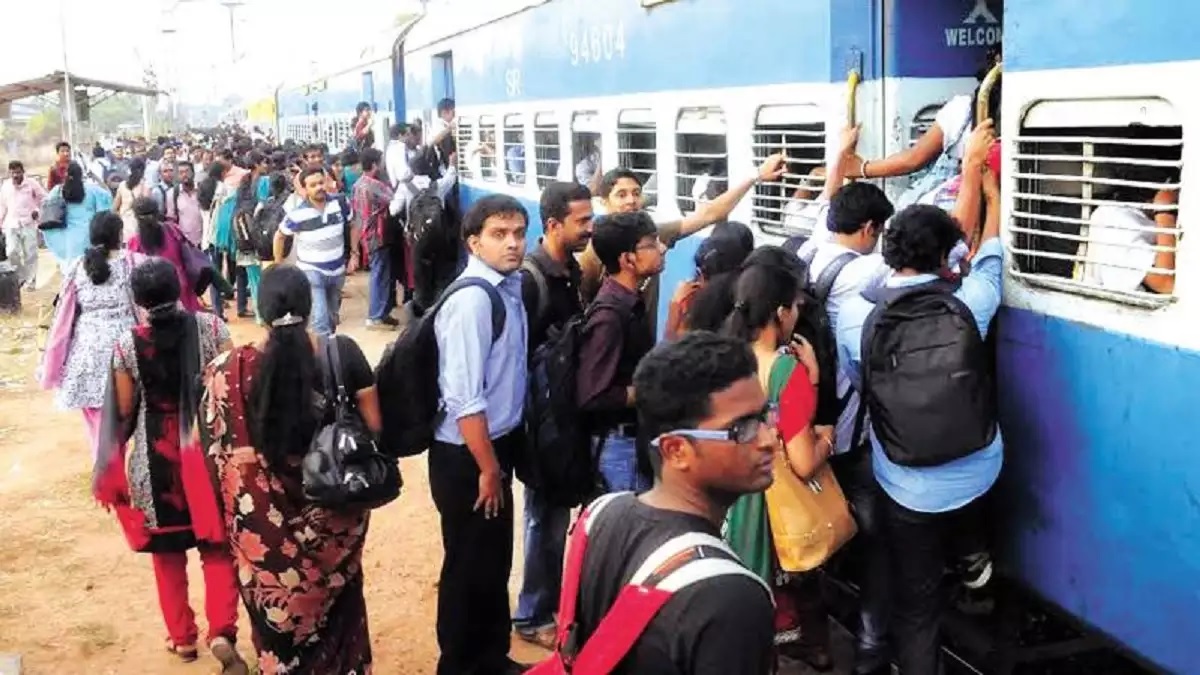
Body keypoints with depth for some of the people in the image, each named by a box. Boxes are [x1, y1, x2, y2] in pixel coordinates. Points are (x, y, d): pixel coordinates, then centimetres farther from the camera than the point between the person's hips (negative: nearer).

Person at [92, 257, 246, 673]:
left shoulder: (128, 345, -10)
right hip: (208, 450, 0)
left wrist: (116, 456, 14)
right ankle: (222, 631, -2)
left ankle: (182, 637, 26)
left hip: (155, 457, 0)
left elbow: (124, 412, -3)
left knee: (168, 549, 16)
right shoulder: (211, 327, -11)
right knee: (217, 544, 12)